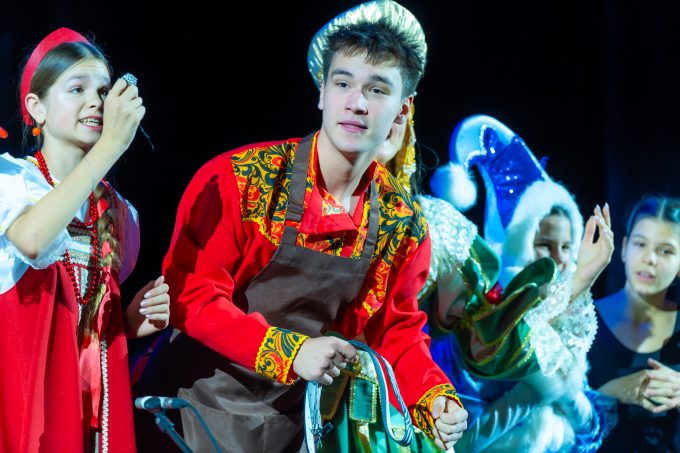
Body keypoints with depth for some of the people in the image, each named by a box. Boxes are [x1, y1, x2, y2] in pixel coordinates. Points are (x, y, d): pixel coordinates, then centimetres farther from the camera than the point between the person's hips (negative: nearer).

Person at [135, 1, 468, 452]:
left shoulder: (404, 225, -2)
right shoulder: (240, 178, -14)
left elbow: (396, 330, 8)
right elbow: (191, 294, -17)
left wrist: (435, 399, -11)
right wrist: (289, 353, -29)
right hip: (200, 410, -3)